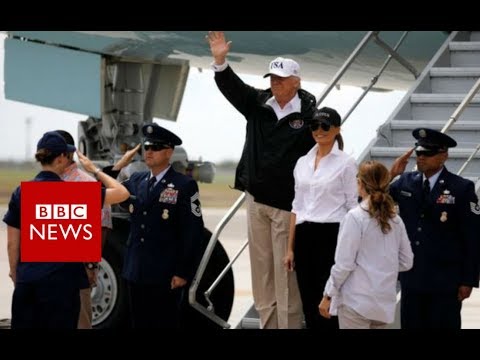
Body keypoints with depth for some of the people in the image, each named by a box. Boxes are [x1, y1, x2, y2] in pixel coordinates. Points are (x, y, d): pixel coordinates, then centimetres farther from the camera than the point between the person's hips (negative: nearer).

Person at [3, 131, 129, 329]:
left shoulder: (20, 193, 3)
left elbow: (12, 243, 6)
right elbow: (122, 193, -3)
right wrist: (95, 170, 9)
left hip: (26, 281, 4)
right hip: (60, 281, -4)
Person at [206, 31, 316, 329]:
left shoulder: (308, 113, -9)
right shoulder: (258, 104, 6)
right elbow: (232, 87, -2)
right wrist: (220, 61, -21)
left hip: (288, 203, -6)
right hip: (257, 199, 6)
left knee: (286, 271, -4)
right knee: (261, 266, 11)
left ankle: (290, 324, 3)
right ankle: (268, 322, 19)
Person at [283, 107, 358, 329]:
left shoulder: (345, 163, -3)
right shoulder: (302, 163, 12)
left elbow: (353, 207, -4)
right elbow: (297, 207, 15)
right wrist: (290, 248, 11)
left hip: (331, 236, -5)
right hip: (304, 237, 5)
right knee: (309, 304, 7)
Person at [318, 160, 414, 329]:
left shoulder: (355, 217, -12)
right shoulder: (395, 220, 5)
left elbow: (344, 264, -12)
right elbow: (406, 262, 11)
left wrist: (328, 295, -3)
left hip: (357, 301, -6)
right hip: (385, 302, 6)